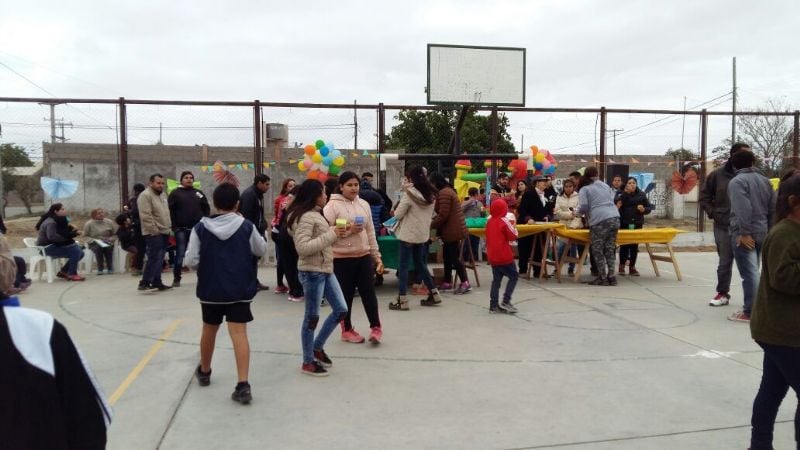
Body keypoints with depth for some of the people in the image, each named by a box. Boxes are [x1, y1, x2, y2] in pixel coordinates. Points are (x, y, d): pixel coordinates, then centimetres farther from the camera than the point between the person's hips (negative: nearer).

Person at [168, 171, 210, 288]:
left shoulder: (199, 193, 12)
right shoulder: (175, 193, 2)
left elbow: (206, 209, 13)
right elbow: (170, 211, -2)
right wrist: (174, 226, -9)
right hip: (181, 229, -3)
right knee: (180, 254, -3)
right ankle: (176, 279, 6)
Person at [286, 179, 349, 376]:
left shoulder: (316, 214, 15)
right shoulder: (305, 217, -16)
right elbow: (303, 248, -25)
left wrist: (337, 234, 3)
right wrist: (330, 235, -22)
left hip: (325, 269, 10)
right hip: (312, 271, -10)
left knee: (341, 310, 11)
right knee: (312, 316, 0)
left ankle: (317, 348, 25)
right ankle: (308, 362, 14)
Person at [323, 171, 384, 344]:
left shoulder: (364, 204, 9)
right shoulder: (332, 206, -9)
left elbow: (370, 232, 13)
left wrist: (377, 255, 12)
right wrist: (348, 230, -22)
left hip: (364, 256, 4)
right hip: (342, 258, -4)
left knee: (369, 292, 4)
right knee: (346, 295, 6)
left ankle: (375, 327, 14)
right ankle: (347, 330, 21)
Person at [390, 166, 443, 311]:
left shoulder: (409, 194, -15)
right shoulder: (431, 194, 5)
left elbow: (398, 214, -11)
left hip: (408, 234, -7)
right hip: (423, 234, 7)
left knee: (403, 266, 0)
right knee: (420, 264, 19)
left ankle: (402, 300, -1)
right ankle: (434, 294, 22)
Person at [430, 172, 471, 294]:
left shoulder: (444, 193, -16)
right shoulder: (447, 191, 18)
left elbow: (443, 215, -21)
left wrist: (431, 226, -11)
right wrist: (432, 221, 10)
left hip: (452, 230, -11)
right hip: (452, 229, 11)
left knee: (453, 257, -7)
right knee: (447, 256, 15)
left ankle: (465, 283, -4)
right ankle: (447, 281, 22)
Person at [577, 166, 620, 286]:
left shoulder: (585, 189, 5)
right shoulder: (606, 186, 23)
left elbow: (583, 206, -5)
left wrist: (579, 213, 15)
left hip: (600, 221, -6)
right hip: (615, 218, 6)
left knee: (597, 250, 2)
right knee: (610, 249, 9)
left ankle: (602, 278, 2)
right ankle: (611, 276, 9)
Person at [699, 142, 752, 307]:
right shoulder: (717, 175, 0)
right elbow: (704, 196, 8)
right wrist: (713, 213, -3)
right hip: (723, 226, 0)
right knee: (724, 262, 8)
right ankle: (722, 293, 20)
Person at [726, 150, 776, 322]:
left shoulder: (737, 181, -10)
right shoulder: (765, 180, 13)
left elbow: (743, 209, -22)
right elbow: (773, 209, 14)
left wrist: (745, 233, -20)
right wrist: (769, 230, 18)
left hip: (744, 235, -7)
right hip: (762, 233, 7)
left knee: (749, 273, -7)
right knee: (753, 271, 17)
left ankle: (750, 312, -5)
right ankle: (756, 307, 25)